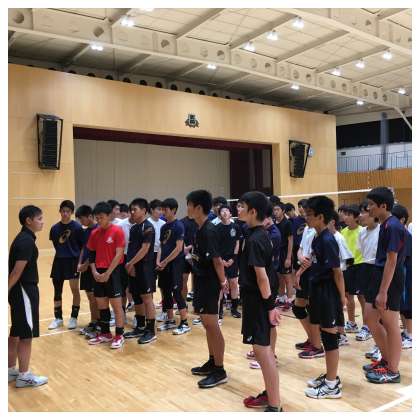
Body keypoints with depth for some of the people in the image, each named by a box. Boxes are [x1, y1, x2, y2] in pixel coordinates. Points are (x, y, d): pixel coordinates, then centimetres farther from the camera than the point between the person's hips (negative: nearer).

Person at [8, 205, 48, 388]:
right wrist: (7, 291, -21)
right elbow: (17, 271, -21)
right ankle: (24, 376, 11)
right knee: (26, 335, 0)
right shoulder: (27, 241, -19)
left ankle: (11, 371, 30)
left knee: (16, 333, 18)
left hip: (20, 290, 10)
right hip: (24, 290, -10)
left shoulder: (23, 238, 11)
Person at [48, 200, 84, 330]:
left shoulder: (77, 227, -9)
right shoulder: (55, 228, 2)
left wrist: (80, 261, -11)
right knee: (57, 291, 10)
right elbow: (55, 244, 13)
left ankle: (74, 318, 14)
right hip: (59, 261, 4)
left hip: (73, 261, -4)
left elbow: (83, 246, -6)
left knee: (74, 289, -1)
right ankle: (58, 318, 24)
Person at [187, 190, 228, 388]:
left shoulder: (208, 231, -21)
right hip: (201, 282, 10)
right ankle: (212, 362, 30)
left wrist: (223, 282, -16)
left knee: (212, 326, -2)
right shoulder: (200, 229, 8)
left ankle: (219, 371, 8)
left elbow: (217, 260, -21)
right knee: (207, 325, 17)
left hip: (209, 284, -10)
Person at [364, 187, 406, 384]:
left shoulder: (393, 226, -18)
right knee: (370, 319, 15)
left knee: (391, 325, 3)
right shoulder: (385, 225, 10)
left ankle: (393, 371, 17)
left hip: (390, 280, -9)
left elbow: (392, 261, -21)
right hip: (379, 275, 9)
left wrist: (383, 292, -21)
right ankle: (386, 359, 31)